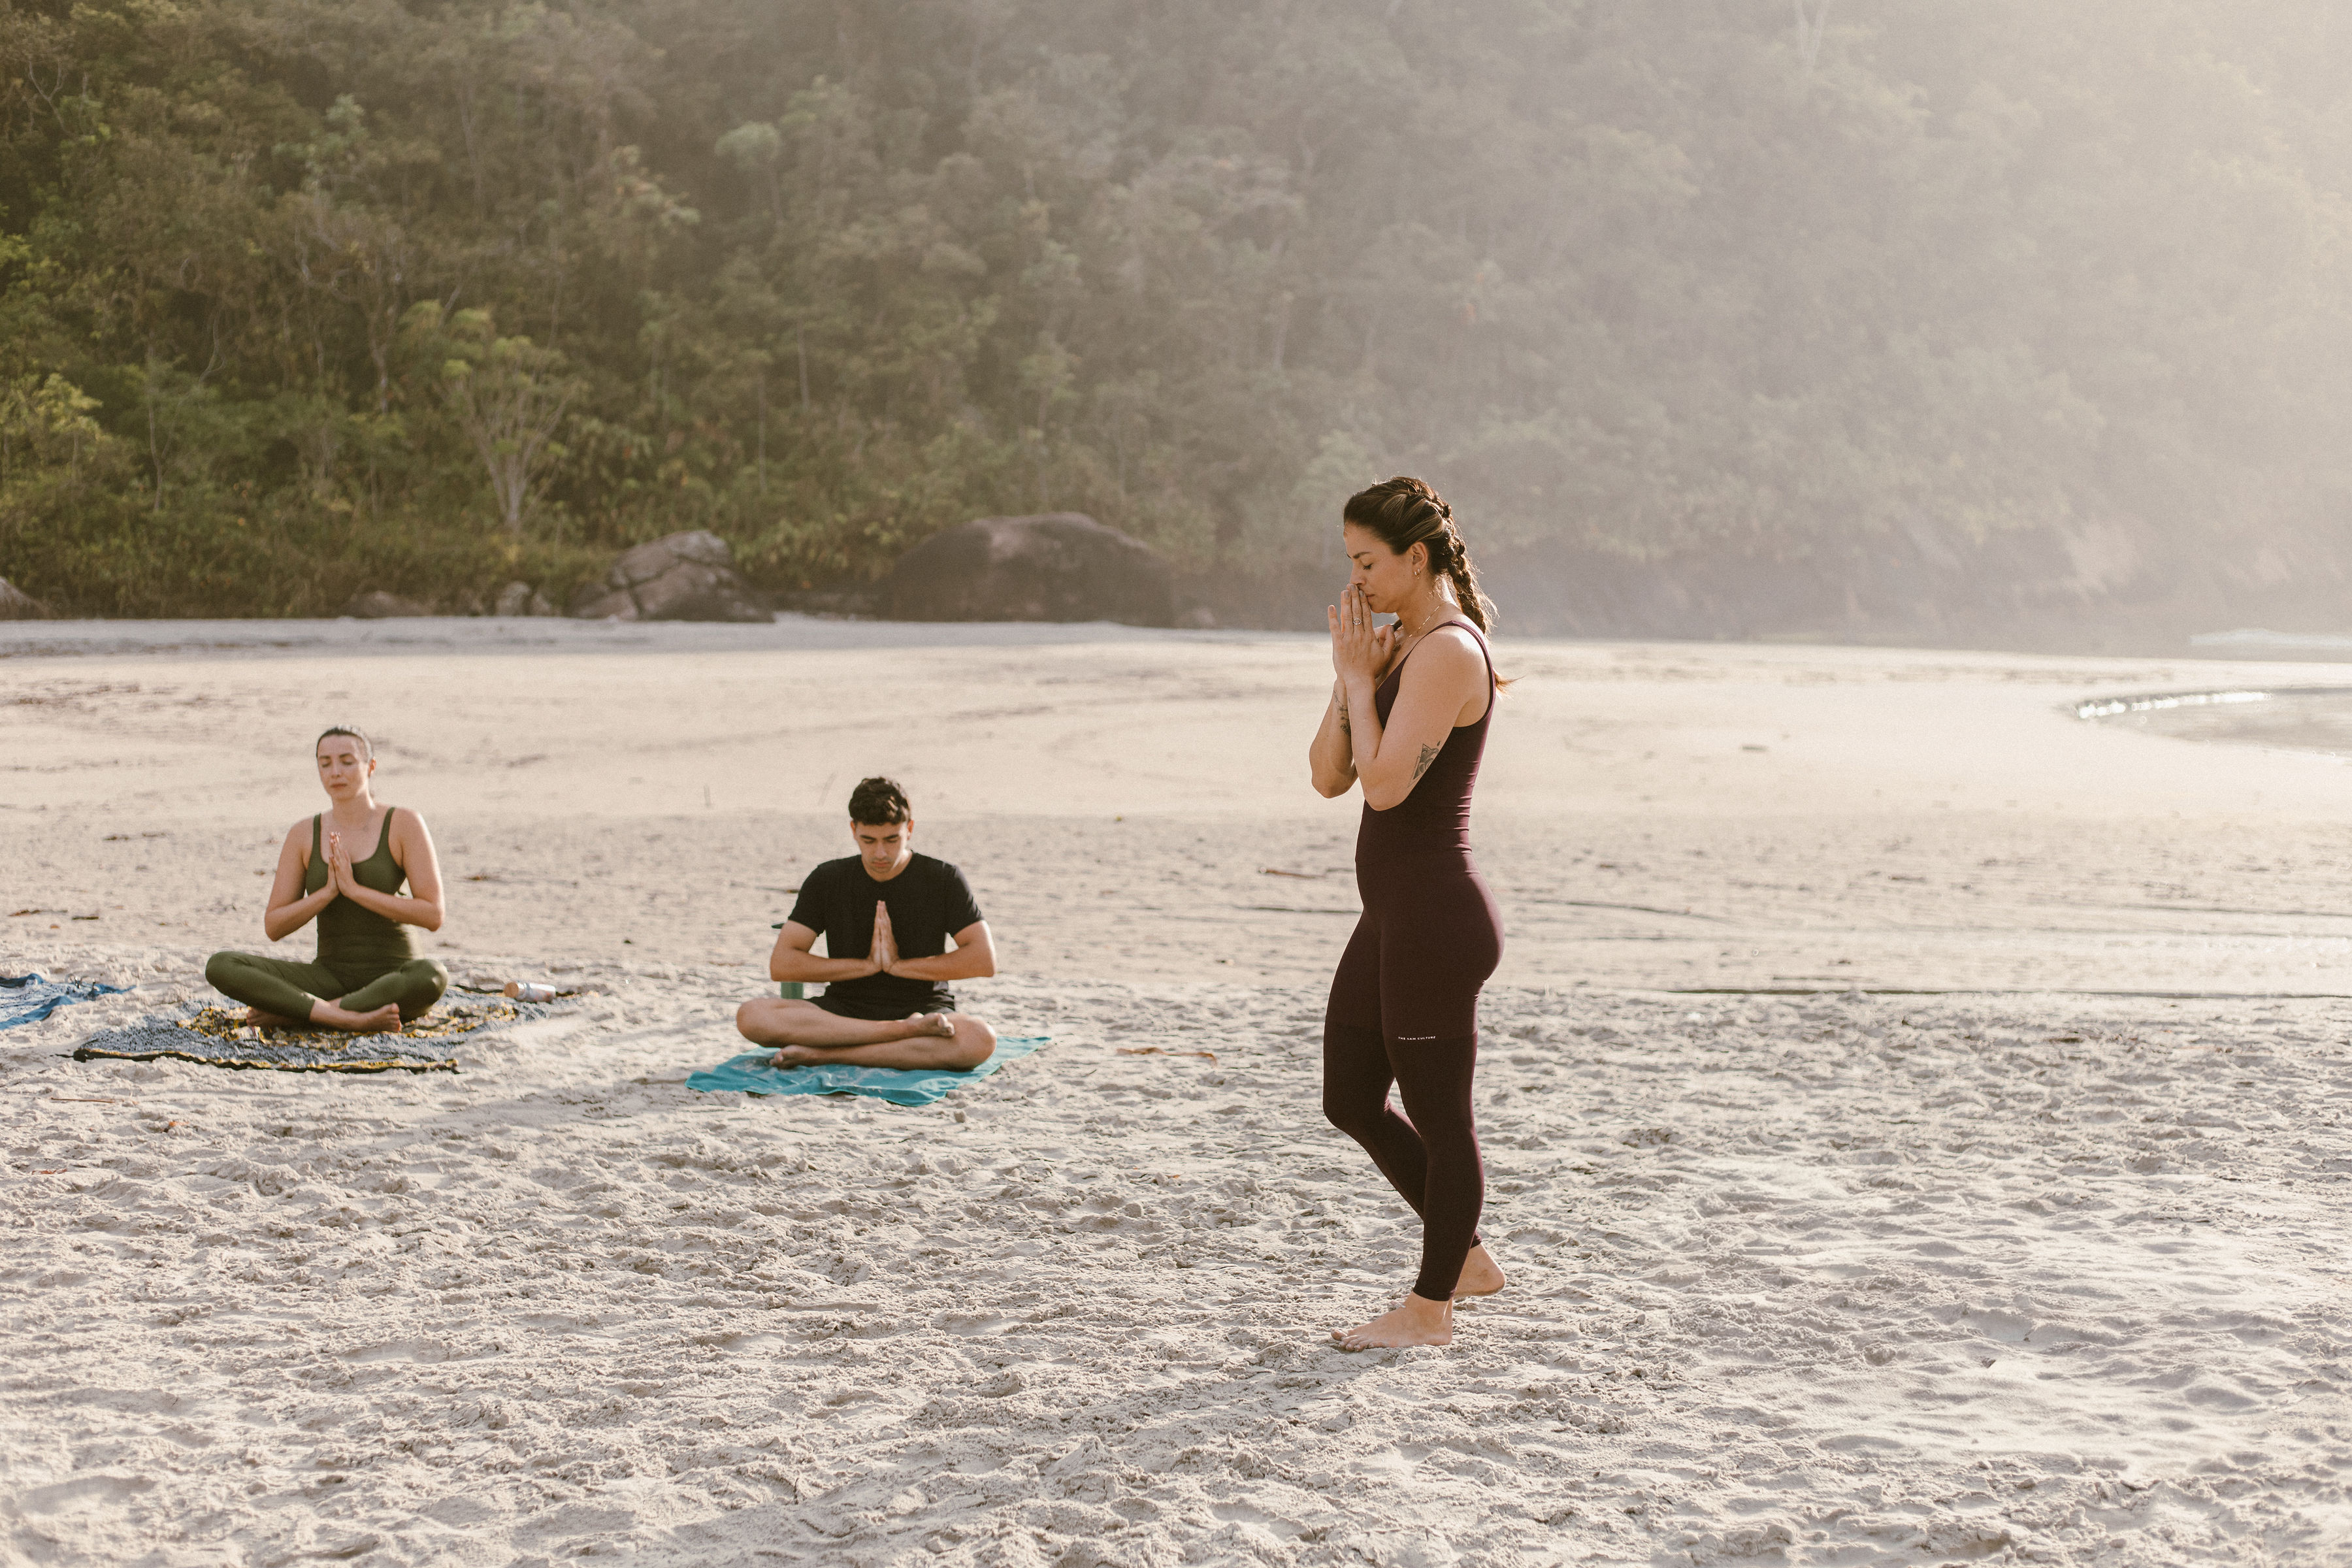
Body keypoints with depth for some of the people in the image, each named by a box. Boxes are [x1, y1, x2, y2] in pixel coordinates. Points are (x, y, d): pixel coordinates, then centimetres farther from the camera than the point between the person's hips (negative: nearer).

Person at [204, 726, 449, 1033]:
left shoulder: (405, 825, -4)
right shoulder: (303, 836, 5)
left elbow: (433, 916, -12)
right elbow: (273, 927, 4)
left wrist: (355, 889, -17)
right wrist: (328, 892, -13)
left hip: (393, 980, -3)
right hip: (330, 977, 3)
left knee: (432, 976, -40)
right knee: (221, 967, -19)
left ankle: (291, 1014, -25)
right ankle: (352, 1019, -32)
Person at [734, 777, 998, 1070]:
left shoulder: (943, 879, 2)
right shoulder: (826, 881, 6)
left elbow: (984, 960, -8)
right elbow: (781, 965, -1)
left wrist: (900, 965, -10)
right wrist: (867, 965, -9)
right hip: (844, 1009, 2)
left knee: (980, 1040, -38)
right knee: (751, 1015, -28)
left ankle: (823, 1053, -31)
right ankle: (902, 1032, -31)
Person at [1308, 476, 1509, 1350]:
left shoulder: (1449, 652, -16)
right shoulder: (1399, 649, 13)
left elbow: (1386, 784, -25)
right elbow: (1328, 777, 11)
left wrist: (1359, 678, -13)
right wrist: (1350, 679, -1)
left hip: (1436, 918, -11)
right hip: (1392, 918, 11)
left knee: (1439, 1118, 3)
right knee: (1350, 1103, 17)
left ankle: (1430, 1309, 16)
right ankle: (1466, 1259, 30)